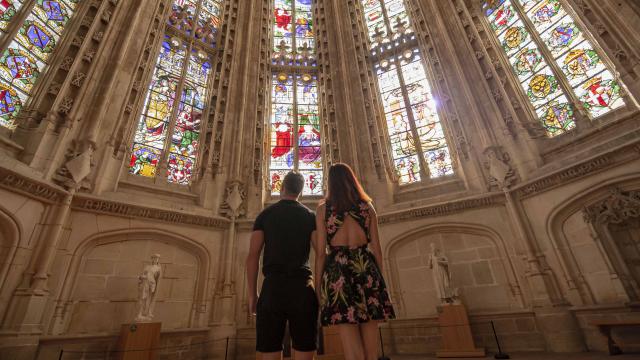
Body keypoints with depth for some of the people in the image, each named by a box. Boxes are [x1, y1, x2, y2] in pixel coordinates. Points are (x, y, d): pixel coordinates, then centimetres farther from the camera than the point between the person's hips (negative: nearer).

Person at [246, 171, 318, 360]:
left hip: (273, 286, 0)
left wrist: (252, 293, 7)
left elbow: (252, 256, 2)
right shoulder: (310, 216, 8)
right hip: (302, 286, 0)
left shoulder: (265, 215, 8)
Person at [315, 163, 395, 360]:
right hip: (366, 270, 3)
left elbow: (320, 252, -1)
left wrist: (318, 287, 4)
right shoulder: (367, 206, 10)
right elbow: (377, 249, 8)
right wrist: (379, 280, 17)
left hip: (339, 271, -2)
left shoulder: (323, 208, 4)